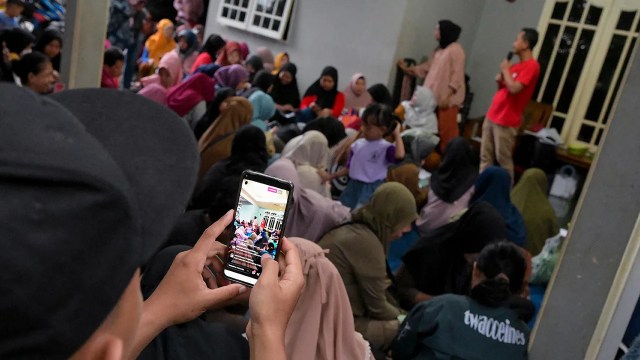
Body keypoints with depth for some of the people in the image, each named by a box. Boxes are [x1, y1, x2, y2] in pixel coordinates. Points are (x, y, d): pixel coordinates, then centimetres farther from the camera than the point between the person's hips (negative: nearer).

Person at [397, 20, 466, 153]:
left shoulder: (455, 49, -9)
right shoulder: (439, 49, 17)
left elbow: (457, 75, -15)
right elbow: (427, 68, 21)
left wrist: (447, 96, -21)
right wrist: (407, 69, 17)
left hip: (448, 99, -8)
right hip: (434, 97, 8)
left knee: (446, 131, -7)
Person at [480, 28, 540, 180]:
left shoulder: (531, 66, -13)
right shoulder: (516, 65, 16)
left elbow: (514, 89, -25)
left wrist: (505, 70, -12)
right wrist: (500, 80, 3)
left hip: (506, 121, -9)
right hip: (492, 115, 9)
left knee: (503, 159, -2)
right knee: (485, 156, 10)